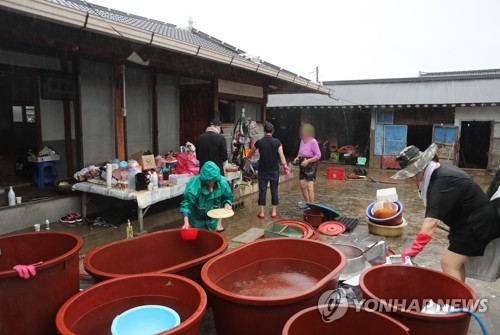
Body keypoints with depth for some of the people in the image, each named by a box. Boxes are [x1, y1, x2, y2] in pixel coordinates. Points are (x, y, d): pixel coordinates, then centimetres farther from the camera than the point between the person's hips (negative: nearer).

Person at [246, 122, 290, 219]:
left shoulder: (259, 142, -3)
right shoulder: (277, 142, -7)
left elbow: (251, 152, 16)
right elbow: (282, 157, -8)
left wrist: (247, 157, 37)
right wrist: (286, 168, 1)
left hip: (263, 170, 0)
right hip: (274, 170, 0)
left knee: (262, 190, 6)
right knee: (274, 191, 9)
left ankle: (262, 212, 9)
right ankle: (274, 212, 15)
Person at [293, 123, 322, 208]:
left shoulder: (313, 142, -14)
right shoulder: (302, 141, 8)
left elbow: (318, 155, -15)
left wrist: (307, 161, -22)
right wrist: (297, 158, 2)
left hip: (311, 165, -8)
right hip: (303, 166, 8)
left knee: (309, 186, -8)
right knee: (302, 185, 12)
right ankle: (307, 203, 28)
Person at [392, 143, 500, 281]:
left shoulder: (441, 182, -30)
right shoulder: (440, 168, -1)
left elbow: (432, 220, -39)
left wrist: (415, 248, -41)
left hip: (478, 225, -10)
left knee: (449, 263, -12)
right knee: (456, 262, 15)